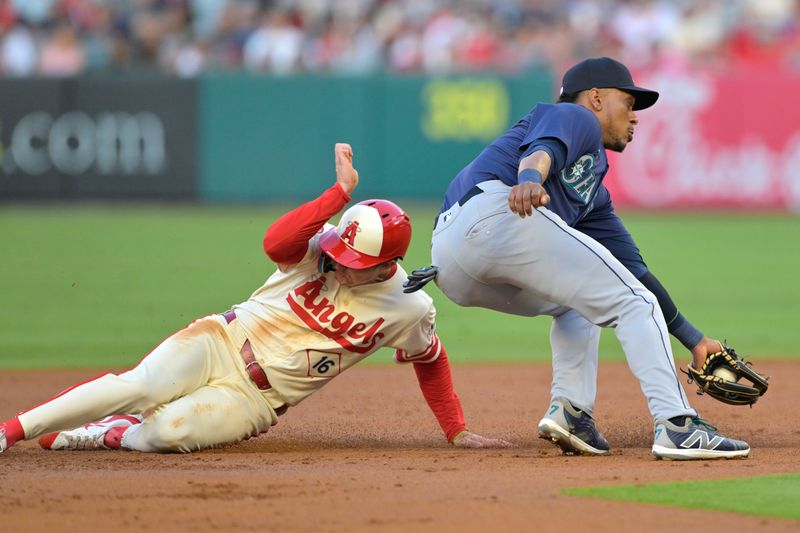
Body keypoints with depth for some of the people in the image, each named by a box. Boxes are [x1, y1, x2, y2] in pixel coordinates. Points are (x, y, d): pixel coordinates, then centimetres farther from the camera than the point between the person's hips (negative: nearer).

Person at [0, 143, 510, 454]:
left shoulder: (409, 311, -5)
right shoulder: (323, 249, -8)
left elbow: (431, 360, 13)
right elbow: (276, 241, -29)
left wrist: (457, 431, 12)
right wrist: (341, 191, -32)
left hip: (258, 398, 0)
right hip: (223, 342, 0)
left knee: (168, 432, -31)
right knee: (140, 387, -29)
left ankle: (76, 437, -7)